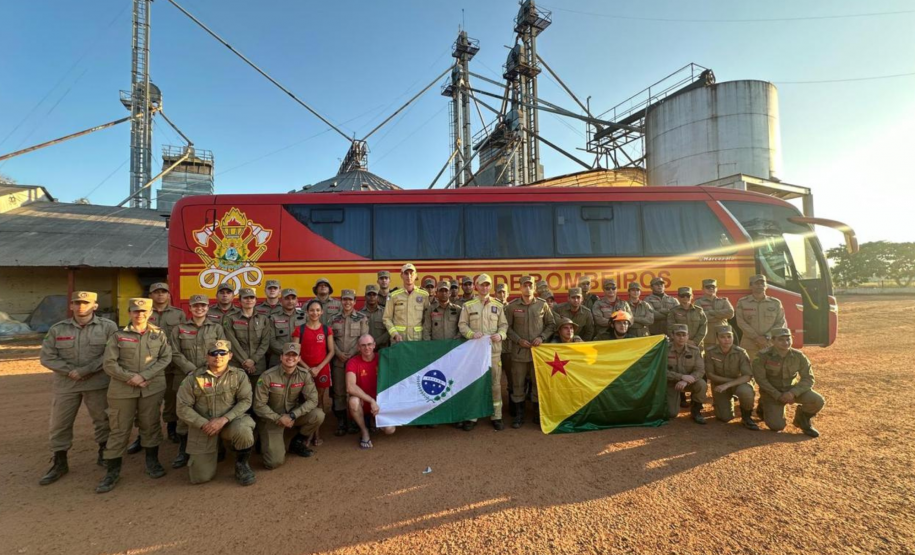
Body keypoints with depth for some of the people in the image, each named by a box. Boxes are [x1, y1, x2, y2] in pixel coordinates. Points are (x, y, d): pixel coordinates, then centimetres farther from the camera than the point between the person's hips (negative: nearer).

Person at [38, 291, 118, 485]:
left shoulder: (108, 327, -5)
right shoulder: (57, 329, 4)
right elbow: (47, 356, 1)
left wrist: (85, 371, -18)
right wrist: (70, 371, -12)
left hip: (98, 383, -2)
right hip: (65, 384, 2)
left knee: (103, 420, 9)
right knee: (59, 424, 8)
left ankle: (104, 455, 28)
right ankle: (59, 463, 24)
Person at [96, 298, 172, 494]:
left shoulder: (159, 335, 5)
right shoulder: (118, 335, 3)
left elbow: (165, 358, -3)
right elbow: (109, 363, -2)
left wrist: (144, 376, -13)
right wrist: (130, 378, -12)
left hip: (153, 387, 1)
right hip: (122, 388, 0)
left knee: (151, 424, 8)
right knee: (119, 428, 4)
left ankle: (152, 461, 24)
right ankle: (112, 470, 16)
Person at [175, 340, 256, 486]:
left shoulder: (239, 375, -6)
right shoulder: (193, 378, -6)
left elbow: (245, 401, -10)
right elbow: (183, 407, -5)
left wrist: (224, 419, -22)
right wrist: (204, 424, -16)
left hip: (230, 422, -1)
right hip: (203, 428, 1)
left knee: (243, 430, -36)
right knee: (201, 477, -1)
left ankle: (242, 464, -5)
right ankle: (214, 453, 34)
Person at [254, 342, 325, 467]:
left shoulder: (304, 374, -10)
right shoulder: (268, 376, -17)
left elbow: (312, 400, -14)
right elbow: (259, 405, -13)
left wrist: (292, 415, -25)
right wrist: (279, 419, -20)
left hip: (294, 415, 3)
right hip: (273, 419, -3)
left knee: (318, 415, -25)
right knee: (275, 462, -16)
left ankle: (298, 442, 4)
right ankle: (267, 442, 21)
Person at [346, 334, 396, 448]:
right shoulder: (353, 362, -15)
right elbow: (350, 388, -29)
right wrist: (371, 401, -31)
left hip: (379, 402, 2)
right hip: (362, 403, -1)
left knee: (389, 430, -19)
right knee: (353, 401, -37)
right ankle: (364, 431, -9)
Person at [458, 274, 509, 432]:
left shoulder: (498, 305, 8)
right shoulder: (468, 305, 3)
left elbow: (504, 324, 10)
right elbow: (462, 324, 2)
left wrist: (500, 335, -10)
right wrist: (472, 334, -15)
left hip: (494, 350, 1)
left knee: (495, 384, 7)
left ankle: (497, 416, 18)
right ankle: (472, 417, 16)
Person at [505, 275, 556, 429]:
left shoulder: (542, 304, 2)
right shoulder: (512, 306, -1)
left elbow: (551, 324, 8)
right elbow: (507, 327, 2)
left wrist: (542, 337, -6)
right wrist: (518, 340, -8)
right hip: (519, 351, -1)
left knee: (538, 383, 8)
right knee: (518, 384, 5)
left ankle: (537, 413, 24)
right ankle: (519, 414, 19)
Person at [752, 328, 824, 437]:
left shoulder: (798, 356, -9)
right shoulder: (763, 356, -18)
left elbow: (808, 379, -8)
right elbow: (760, 379, -15)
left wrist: (793, 393, -24)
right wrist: (779, 396, -21)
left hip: (792, 389, 3)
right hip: (772, 392, -3)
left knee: (818, 401, -24)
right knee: (777, 426, -14)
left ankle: (802, 419, 9)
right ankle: (765, 405, 20)